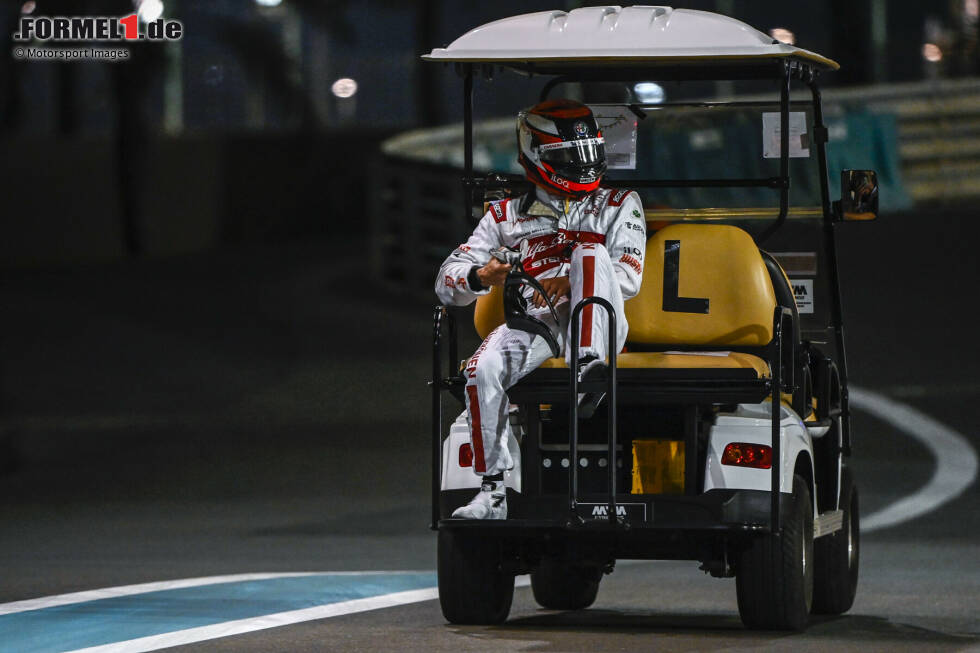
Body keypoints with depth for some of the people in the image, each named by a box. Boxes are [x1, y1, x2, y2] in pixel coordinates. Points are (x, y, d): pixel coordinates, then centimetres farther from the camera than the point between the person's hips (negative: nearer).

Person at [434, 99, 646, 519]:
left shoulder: (619, 206, 18)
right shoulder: (507, 216, 21)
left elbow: (627, 278, 2)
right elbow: (448, 283, 13)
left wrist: (570, 282, -18)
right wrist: (480, 277, -13)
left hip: (598, 326, -1)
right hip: (534, 326, 1)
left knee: (590, 253, -28)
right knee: (482, 370, -30)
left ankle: (588, 367, -45)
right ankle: (493, 491, -25)